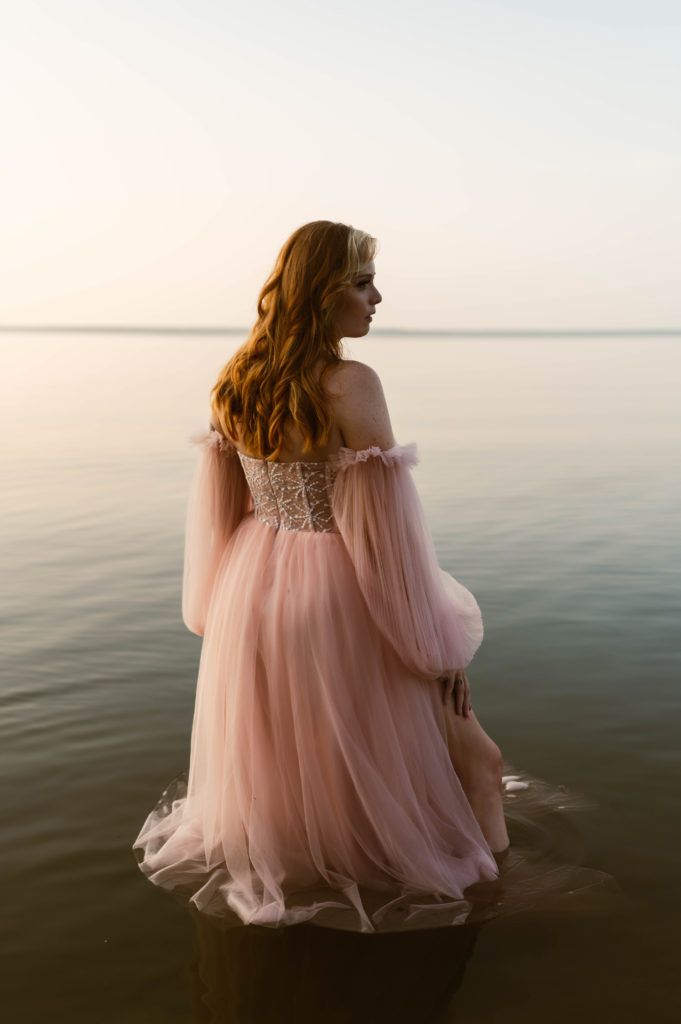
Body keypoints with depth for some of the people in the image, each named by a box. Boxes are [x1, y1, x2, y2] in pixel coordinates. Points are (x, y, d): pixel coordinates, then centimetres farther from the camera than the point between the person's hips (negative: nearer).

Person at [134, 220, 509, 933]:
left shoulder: (234, 384, 0)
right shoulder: (351, 386, -21)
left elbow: (220, 512, 8)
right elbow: (387, 531, -20)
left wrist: (225, 607, 22)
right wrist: (444, 649, -10)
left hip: (250, 598, 7)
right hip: (335, 602, -6)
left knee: (272, 749, 29)